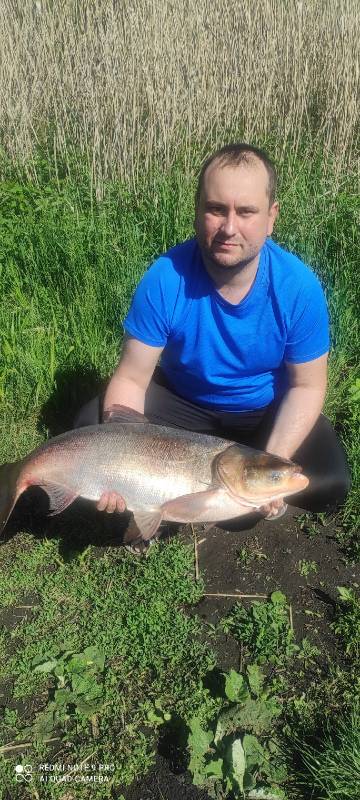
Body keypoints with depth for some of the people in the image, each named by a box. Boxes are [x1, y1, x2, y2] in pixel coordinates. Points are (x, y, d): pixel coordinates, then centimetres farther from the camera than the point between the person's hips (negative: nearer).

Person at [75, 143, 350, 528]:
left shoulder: (298, 286, -24)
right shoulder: (164, 279, -26)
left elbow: (306, 385, -14)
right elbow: (132, 378, -20)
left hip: (266, 410, 0)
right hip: (183, 401, 1)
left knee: (330, 482, -21)